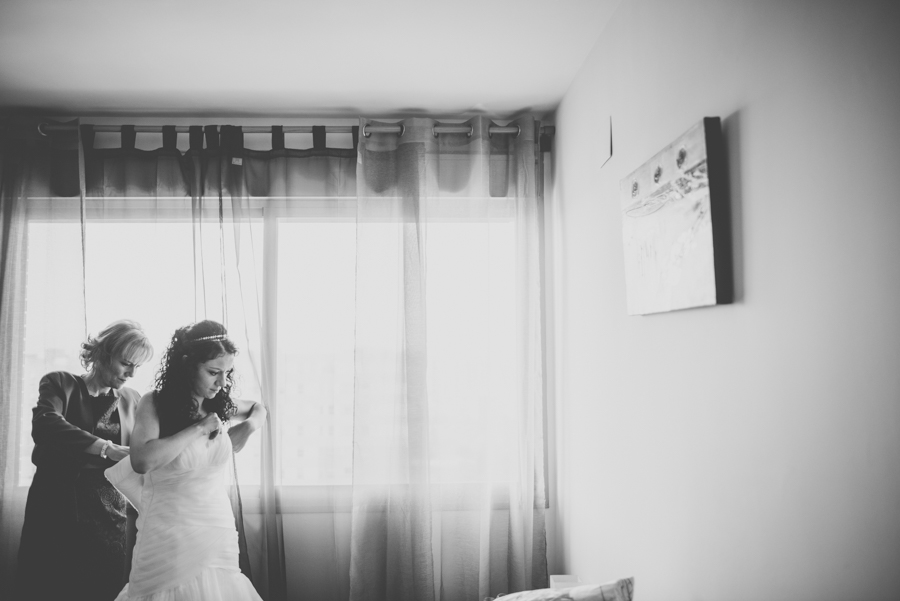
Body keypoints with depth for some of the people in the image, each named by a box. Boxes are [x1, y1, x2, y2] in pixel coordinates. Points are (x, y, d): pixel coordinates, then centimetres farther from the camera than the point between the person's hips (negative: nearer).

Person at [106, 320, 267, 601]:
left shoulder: (222, 405, 4)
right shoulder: (155, 403, -7)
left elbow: (259, 408, 26)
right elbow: (141, 461, -24)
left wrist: (248, 426, 5)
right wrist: (198, 429, -20)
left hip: (220, 533, 4)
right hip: (170, 534, -4)